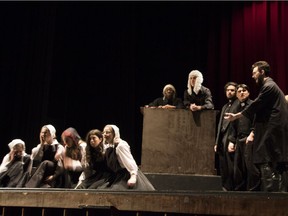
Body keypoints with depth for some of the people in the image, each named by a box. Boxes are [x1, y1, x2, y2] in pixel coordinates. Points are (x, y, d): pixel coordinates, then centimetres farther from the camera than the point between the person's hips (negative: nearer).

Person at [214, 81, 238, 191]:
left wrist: (233, 141, -20)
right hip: (222, 141, 8)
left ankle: (230, 189, -3)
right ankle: (225, 189, 13)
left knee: (230, 169, -8)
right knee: (223, 169, 8)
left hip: (230, 141, -8)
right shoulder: (224, 107, 24)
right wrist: (217, 142, 16)